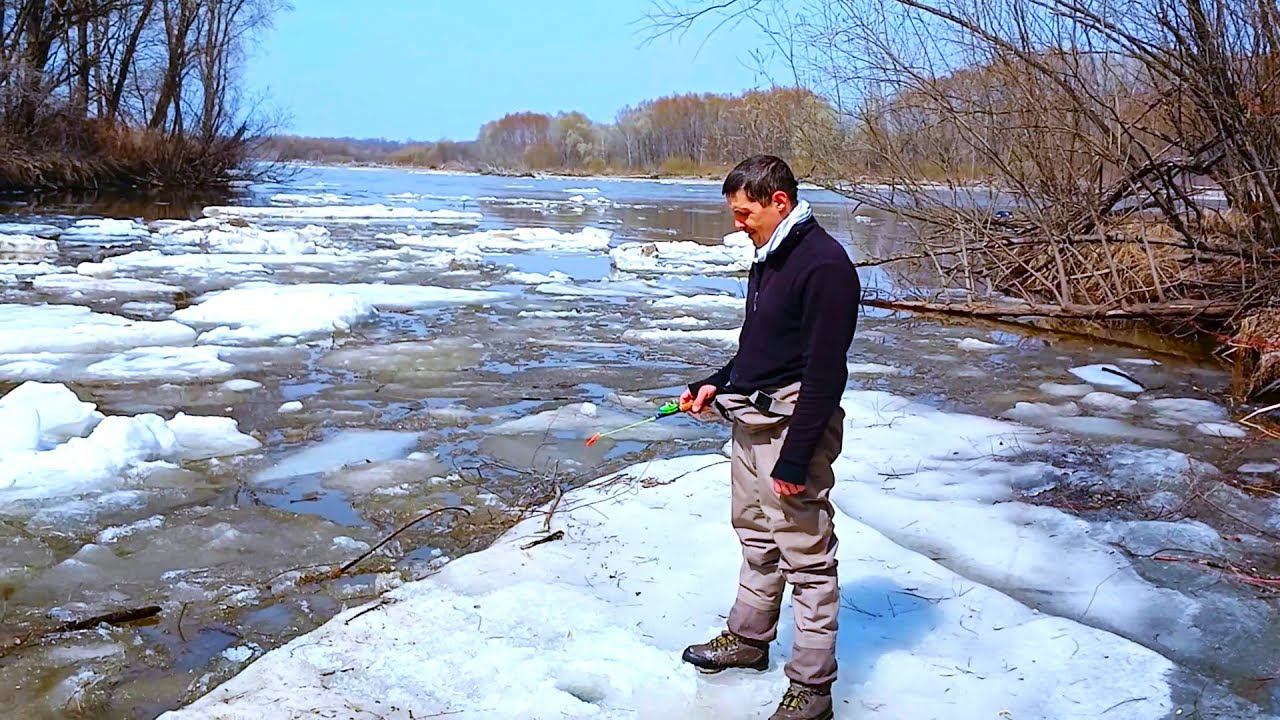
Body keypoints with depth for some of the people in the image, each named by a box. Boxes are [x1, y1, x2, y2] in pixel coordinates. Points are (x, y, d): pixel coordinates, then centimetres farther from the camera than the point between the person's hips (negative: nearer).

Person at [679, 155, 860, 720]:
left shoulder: (824, 265, -18)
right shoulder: (768, 258, 13)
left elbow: (824, 373, -22)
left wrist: (795, 459, -23)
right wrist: (717, 384, 10)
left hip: (793, 426, -10)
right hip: (750, 420, 10)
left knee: (806, 557, -2)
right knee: (756, 537, 21)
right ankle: (748, 639, 38)